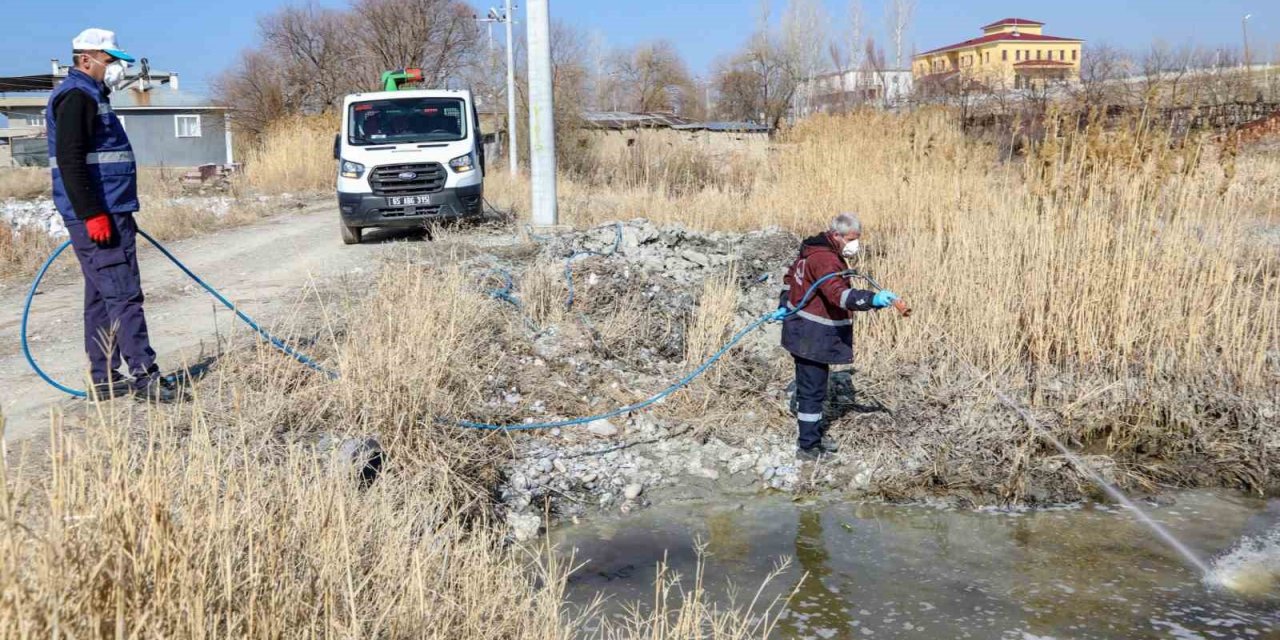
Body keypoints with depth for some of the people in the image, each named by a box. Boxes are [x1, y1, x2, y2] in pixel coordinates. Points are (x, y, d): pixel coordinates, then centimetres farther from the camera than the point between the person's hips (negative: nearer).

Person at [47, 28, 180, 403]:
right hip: (97, 217, -11)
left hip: (107, 214, 11)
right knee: (123, 294, -11)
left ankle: (102, 380, 16)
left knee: (102, 297, 11)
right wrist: (92, 214, -24)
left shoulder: (91, 97, 22)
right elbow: (70, 161, -20)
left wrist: (118, 214, 27)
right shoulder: (76, 97, -10)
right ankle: (144, 375, -10)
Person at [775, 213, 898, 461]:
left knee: (810, 386, 21)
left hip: (803, 329, 11)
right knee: (813, 389, -2)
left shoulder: (813, 250, 10)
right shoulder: (825, 259, -24)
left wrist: (784, 305, 27)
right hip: (814, 336, -10)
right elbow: (838, 294, -39)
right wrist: (873, 299, -50)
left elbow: (792, 275, 24)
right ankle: (807, 447, 5)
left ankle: (814, 432, 35)